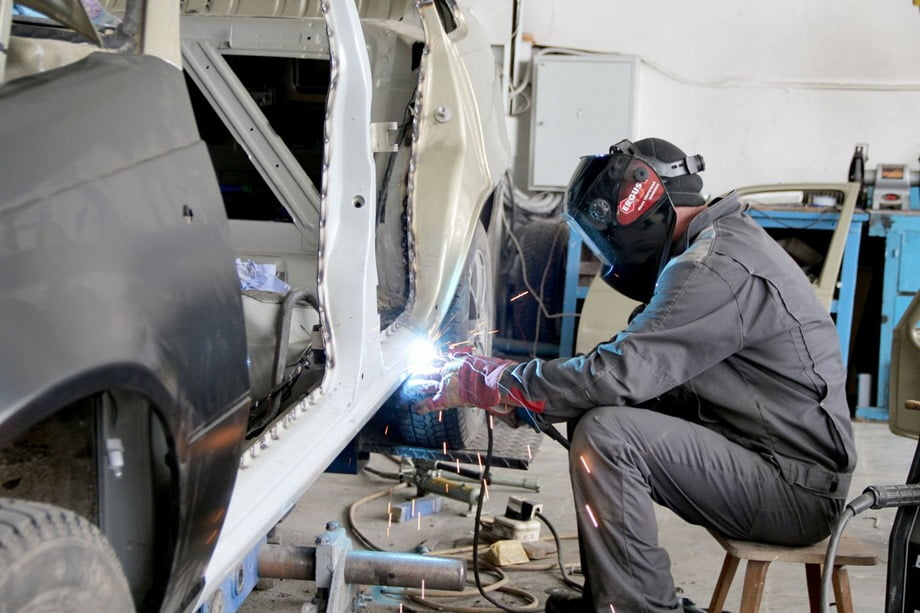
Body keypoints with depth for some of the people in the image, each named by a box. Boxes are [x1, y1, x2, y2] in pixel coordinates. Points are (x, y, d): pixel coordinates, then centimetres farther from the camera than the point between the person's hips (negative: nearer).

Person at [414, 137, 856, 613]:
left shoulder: (716, 268, -19)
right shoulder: (724, 244, 13)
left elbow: (616, 374, -25)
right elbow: (637, 365, 12)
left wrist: (486, 384, -15)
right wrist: (511, 378, 3)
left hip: (797, 489, -10)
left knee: (605, 436, -22)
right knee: (597, 413, 8)